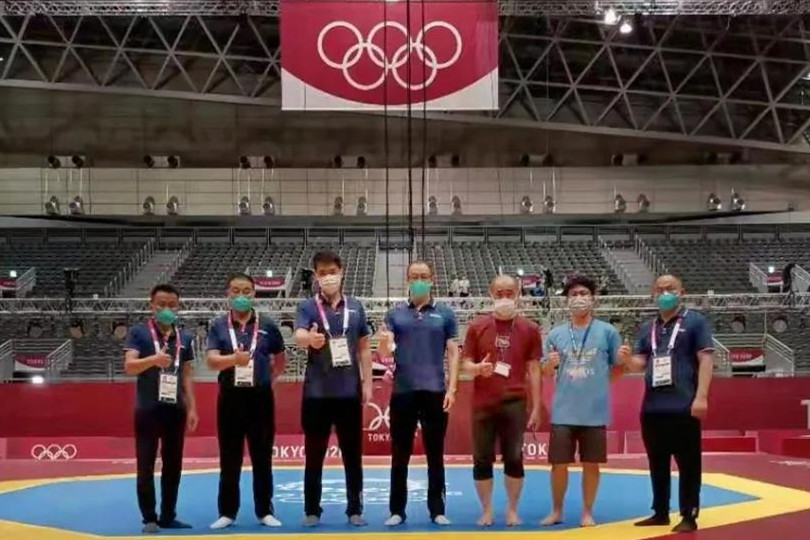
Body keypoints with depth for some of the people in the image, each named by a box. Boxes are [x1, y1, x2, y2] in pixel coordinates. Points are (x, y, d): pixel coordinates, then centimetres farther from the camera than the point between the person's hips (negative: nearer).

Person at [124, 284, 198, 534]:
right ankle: (149, 518, 9)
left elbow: (187, 375, 12)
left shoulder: (185, 338, 9)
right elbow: (129, 366, -13)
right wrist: (153, 359, -32)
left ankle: (168, 516, 18)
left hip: (175, 409, 4)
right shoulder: (139, 332, -3)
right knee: (146, 465, 0)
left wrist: (192, 407, 6)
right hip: (147, 409, -4)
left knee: (173, 465, 8)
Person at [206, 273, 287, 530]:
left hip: (260, 397, 0)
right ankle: (227, 512, 14)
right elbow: (212, 361, -12)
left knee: (262, 458, 5)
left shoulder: (267, 326, 2)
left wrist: (268, 379, 4)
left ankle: (265, 511, 14)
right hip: (230, 397, 0)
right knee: (229, 459, 5)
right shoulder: (218, 326, 1)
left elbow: (281, 360, 15)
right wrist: (234, 358, -30)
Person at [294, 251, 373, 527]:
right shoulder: (308, 307, -2)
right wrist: (310, 338, -43)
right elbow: (299, 336, -20)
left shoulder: (355, 306, 5)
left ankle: (355, 509, 16)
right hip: (317, 392, -2)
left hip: (350, 391, 2)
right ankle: (312, 510, 15)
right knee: (314, 455, 5)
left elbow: (364, 347, 10)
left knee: (353, 454, 7)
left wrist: (367, 383, 5)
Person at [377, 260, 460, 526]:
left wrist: (451, 389, -6)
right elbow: (385, 352, 1)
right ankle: (397, 510, 12)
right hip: (403, 391, 1)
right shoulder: (395, 314, 9)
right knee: (399, 455, 5)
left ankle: (437, 510, 12)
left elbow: (453, 353, 4)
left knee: (435, 454, 5)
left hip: (435, 391, -1)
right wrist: (384, 343, -23)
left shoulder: (445, 314, 6)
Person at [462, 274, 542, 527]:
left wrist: (536, 407, 2)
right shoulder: (477, 326, 3)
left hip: (515, 404, -1)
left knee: (514, 458, 3)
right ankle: (486, 511, 17)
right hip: (483, 404, 1)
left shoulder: (529, 329, 2)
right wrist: (478, 368, -17)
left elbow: (534, 370, 4)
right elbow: (466, 364, 7)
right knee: (482, 459, 4)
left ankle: (512, 510, 17)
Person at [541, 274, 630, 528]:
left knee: (591, 464, 6)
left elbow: (616, 371, 5)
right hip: (563, 412, 1)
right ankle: (557, 511, 21)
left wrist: (623, 360, -16)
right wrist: (550, 364, -13)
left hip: (595, 412, -1)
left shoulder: (608, 332, 0)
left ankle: (587, 513, 20)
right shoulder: (556, 334, 6)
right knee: (559, 463, 5)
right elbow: (545, 373, 9)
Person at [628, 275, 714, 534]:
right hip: (652, 407, 6)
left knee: (688, 464, -1)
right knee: (657, 464, 12)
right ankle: (660, 512, 22)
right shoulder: (647, 328, 15)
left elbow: (706, 359, -6)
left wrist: (701, 396, -14)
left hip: (684, 407, -5)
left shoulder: (695, 321, 0)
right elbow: (640, 363, 14)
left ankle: (689, 516, 7)